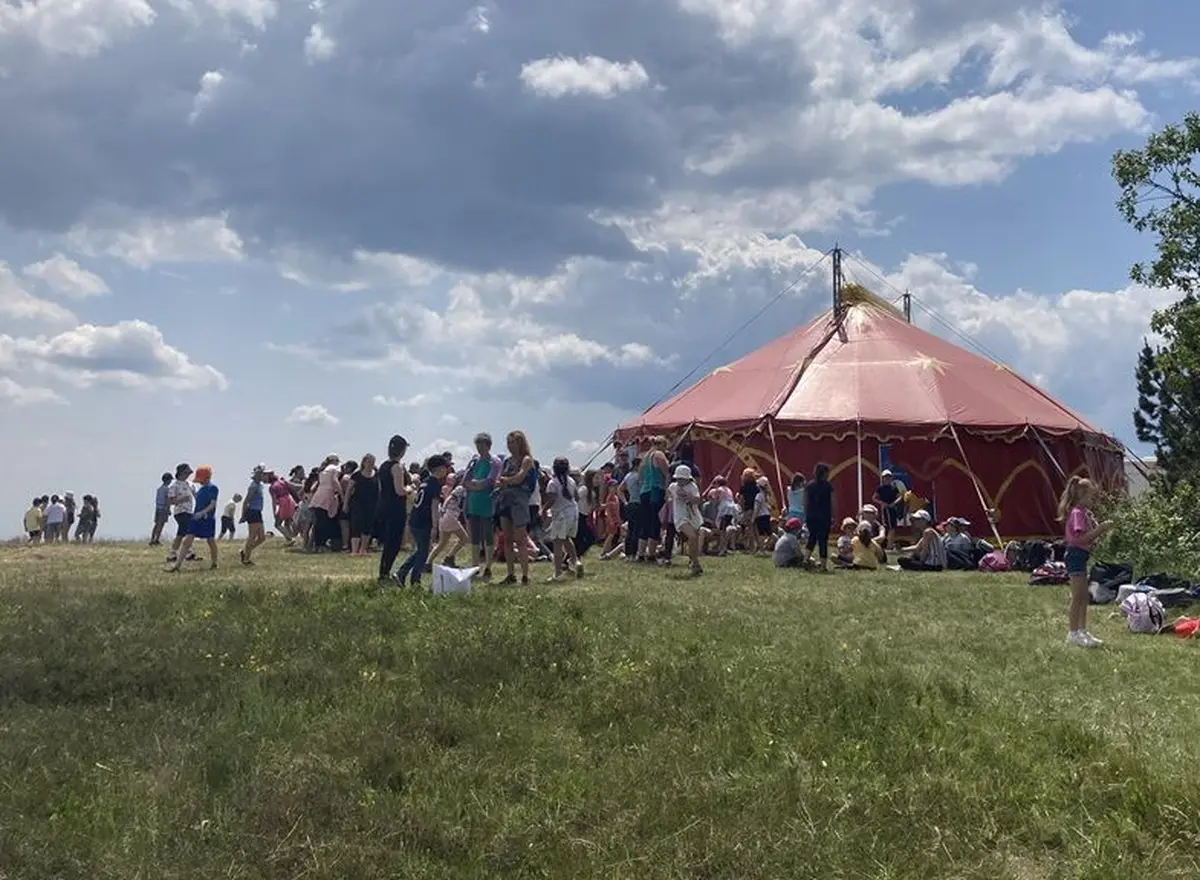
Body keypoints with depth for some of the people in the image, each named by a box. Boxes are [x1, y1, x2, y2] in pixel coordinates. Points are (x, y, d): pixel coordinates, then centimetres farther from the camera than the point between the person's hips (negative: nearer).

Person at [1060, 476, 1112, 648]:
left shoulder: (1085, 512, 16)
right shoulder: (1077, 513, -15)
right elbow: (1082, 537, -23)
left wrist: (1102, 528, 7)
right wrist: (1101, 529, -22)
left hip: (1082, 556, 10)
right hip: (1076, 555, -10)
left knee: (1084, 597, 13)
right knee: (1077, 597, -7)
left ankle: (1082, 631, 19)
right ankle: (1073, 633, -4)